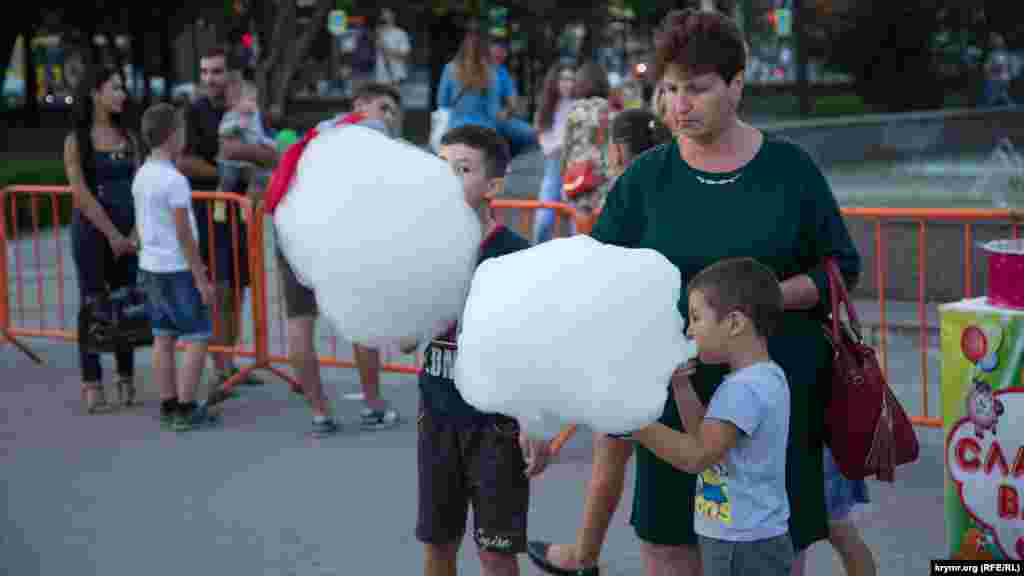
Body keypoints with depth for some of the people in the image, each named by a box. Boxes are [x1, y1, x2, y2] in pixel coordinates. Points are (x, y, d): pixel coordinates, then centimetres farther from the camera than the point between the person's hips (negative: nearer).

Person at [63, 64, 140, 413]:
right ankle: (92, 384, 4)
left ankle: (126, 378, 15)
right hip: (92, 231, -4)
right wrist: (112, 235, -13)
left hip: (127, 233, 4)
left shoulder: (127, 137, 9)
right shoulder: (76, 141, -4)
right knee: (93, 304, 0)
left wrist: (134, 232, -8)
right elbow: (81, 195, -10)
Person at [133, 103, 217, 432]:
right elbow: (184, 235, -18)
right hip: (176, 269, -8)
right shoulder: (174, 180, -18)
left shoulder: (141, 176, 8)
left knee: (163, 338, 11)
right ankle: (185, 409, -2)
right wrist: (201, 279, -13)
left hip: (151, 266, 8)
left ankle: (169, 406, 16)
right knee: (198, 338, -1)